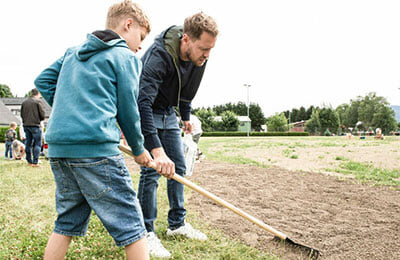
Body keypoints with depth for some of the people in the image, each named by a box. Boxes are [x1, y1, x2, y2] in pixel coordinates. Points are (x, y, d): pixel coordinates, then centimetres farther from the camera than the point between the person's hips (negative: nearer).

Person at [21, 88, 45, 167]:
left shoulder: (24, 102, 11)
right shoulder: (37, 102, -6)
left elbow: (22, 114, 13)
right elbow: (42, 115, -7)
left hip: (26, 125, 6)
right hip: (35, 125, -6)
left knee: (28, 143, 13)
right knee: (37, 144, -2)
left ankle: (29, 161, 17)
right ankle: (35, 162, -8)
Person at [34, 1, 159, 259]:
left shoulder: (73, 52, 21)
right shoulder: (126, 57, 1)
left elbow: (43, 80, 21)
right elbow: (127, 109, 0)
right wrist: (139, 149, 12)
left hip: (58, 147, 8)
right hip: (96, 147, -8)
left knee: (67, 222, 19)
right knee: (130, 224, -1)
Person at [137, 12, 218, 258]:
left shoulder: (198, 56, -12)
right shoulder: (158, 56, -34)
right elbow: (143, 103, -42)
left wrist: (186, 116, 18)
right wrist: (156, 149, -49)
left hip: (167, 112, 7)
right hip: (144, 113, -7)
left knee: (178, 167, 7)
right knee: (151, 170, -13)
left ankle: (177, 223, 21)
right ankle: (147, 232, 0)